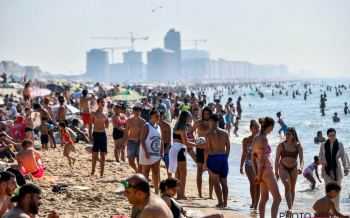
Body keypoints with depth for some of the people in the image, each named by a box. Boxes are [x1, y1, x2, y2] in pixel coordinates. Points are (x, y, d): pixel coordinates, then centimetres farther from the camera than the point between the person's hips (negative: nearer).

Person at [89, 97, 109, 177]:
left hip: (103, 134, 4)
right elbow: (90, 125, -2)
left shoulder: (105, 114, 11)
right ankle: (93, 171, 6)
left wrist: (107, 121, -5)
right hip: (96, 134, -4)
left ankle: (102, 172, 7)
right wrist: (90, 134, -12)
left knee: (103, 154, 3)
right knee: (95, 154, -3)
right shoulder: (94, 114, -1)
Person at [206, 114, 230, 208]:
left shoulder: (210, 134, -9)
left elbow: (208, 149, -11)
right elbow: (228, 147, 7)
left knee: (216, 182, 2)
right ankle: (225, 202, 12)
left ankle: (220, 202, -3)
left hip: (213, 158, -4)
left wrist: (205, 162, -5)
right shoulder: (225, 133, 5)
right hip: (223, 158, 4)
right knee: (224, 182, 12)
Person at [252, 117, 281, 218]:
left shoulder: (256, 139, 10)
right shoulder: (264, 139, -17)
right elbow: (262, 158, -20)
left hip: (261, 171, 9)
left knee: (264, 198, 15)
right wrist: (259, 175, -14)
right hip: (267, 170, -9)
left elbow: (254, 158, 14)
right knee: (277, 198, -6)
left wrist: (257, 174, 16)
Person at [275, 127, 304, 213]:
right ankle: (289, 208, -28)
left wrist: (301, 168, -37)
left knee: (292, 188, 11)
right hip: (283, 168, -2)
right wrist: (276, 172, -6)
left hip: (293, 168, 2)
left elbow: (301, 158, -17)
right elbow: (277, 159, -5)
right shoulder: (281, 145, -11)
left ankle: (291, 207, 26)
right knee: (287, 186, -22)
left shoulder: (298, 146, -9)